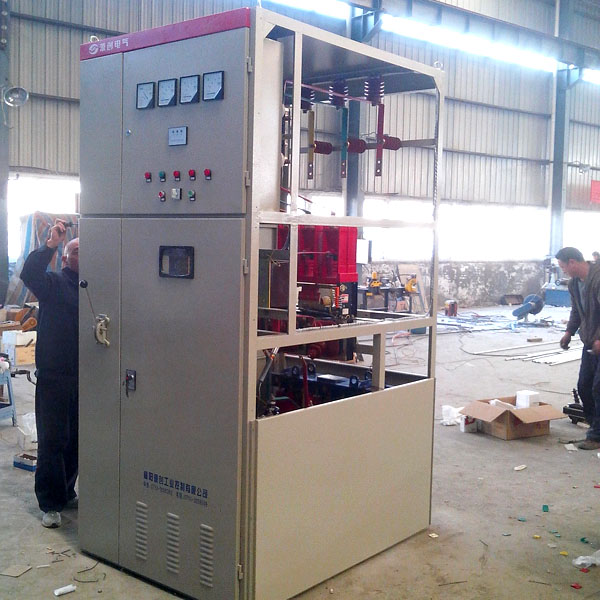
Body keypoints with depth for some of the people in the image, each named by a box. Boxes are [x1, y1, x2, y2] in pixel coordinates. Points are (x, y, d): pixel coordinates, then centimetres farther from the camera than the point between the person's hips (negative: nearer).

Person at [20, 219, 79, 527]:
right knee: (52, 441, 1)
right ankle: (50, 504, 11)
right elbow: (29, 273, -18)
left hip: (83, 377, 4)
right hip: (53, 376, -4)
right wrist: (51, 244, -24)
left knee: (76, 440, 13)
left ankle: (66, 493, 30)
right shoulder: (52, 283, 0)